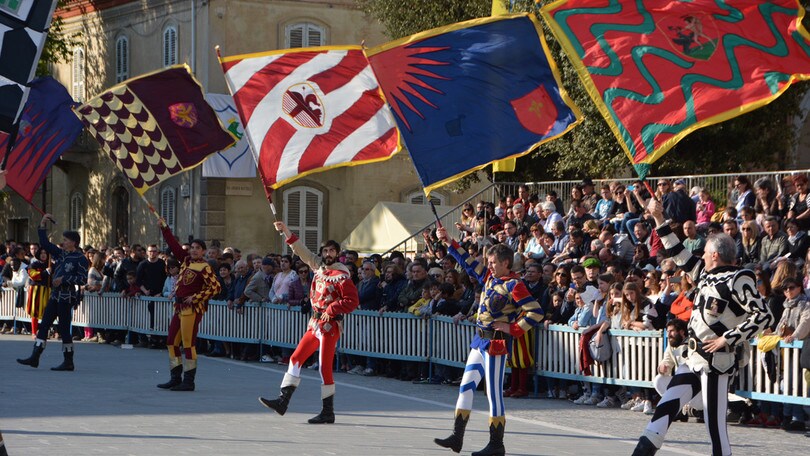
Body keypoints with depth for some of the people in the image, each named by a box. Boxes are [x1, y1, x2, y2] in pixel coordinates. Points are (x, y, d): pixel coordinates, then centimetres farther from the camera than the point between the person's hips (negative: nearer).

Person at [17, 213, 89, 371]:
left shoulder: (81, 259, -9)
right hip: (55, 295, 8)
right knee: (44, 325, 5)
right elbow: (45, 243, 18)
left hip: (67, 297, -8)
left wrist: (64, 279, -17)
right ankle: (35, 357, 7)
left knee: (64, 328, -5)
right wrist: (42, 225, 10)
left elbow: (83, 279, -15)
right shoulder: (61, 253, 13)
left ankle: (68, 362, 4)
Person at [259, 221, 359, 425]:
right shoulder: (319, 267, 9)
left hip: (329, 325, -8)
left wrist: (331, 309, -20)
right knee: (296, 358, 7)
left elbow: (352, 301, -17)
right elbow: (302, 251, 14)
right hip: (315, 324, 8)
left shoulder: (341, 276, -12)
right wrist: (286, 231, 10)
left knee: (324, 367, -7)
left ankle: (328, 412, 1)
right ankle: (283, 401, 10)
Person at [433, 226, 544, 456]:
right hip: (480, 341, 9)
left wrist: (514, 329, -18)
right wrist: (448, 242, 11)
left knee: (494, 393, -4)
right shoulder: (489, 277, 10)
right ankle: (457, 437, 15)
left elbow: (536, 312, -18)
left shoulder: (514, 285, -14)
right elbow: (468, 262, 17)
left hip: (495, 344, -9)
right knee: (465, 387, 9)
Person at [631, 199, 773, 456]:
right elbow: (680, 256, 25)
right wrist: (659, 220, 22)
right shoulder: (707, 275, 14)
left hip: (717, 360, -9)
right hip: (695, 358, 9)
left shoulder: (738, 280, -11)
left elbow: (763, 316, -16)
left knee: (714, 421, -10)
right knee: (666, 407, 5)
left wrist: (728, 339, -17)